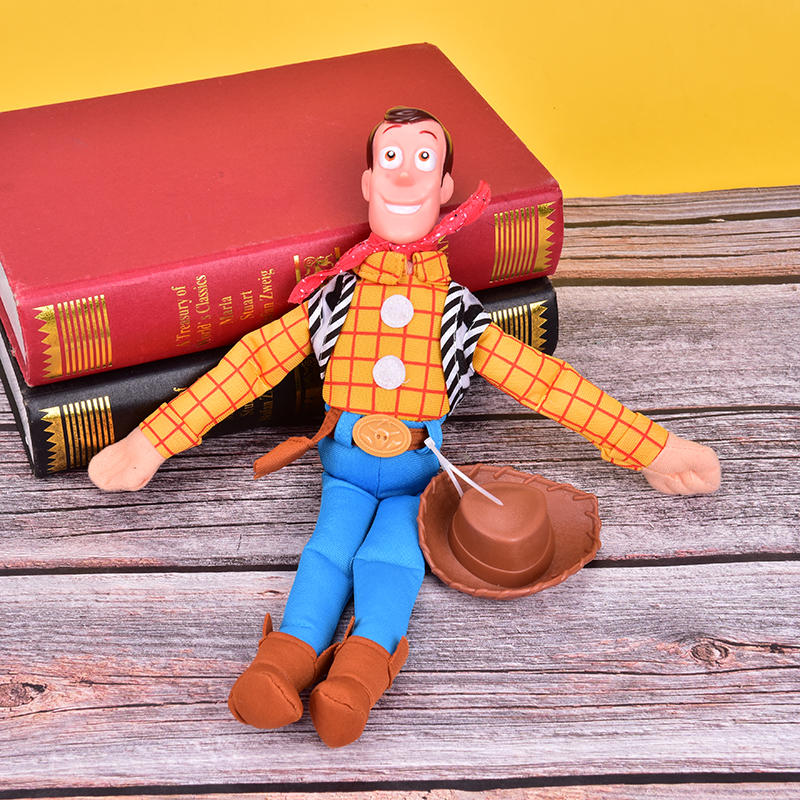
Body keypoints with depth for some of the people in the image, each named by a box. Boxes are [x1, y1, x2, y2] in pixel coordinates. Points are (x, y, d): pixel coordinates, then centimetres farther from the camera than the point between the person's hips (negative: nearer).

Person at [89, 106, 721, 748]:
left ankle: (359, 671, -47)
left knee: (391, 554, -25)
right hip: (346, 461, 1)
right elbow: (250, 365, 6)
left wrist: (652, 450, 7)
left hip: (417, 469, -1)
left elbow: (544, 381, 8)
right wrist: (152, 442, 3)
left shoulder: (456, 313, 7)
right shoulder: (335, 300, 7)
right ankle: (284, 666, -41)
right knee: (330, 546, -24)